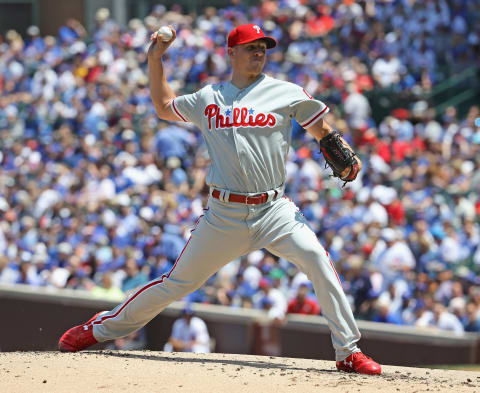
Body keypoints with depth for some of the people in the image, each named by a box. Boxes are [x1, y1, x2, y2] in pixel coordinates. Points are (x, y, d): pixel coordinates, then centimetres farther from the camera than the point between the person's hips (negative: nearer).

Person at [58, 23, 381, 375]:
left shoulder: (286, 93, 4)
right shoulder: (208, 98, 12)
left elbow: (322, 130, 7)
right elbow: (164, 107, 28)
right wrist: (155, 59, 20)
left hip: (273, 210, -1)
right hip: (224, 214, 1)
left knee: (317, 259, -24)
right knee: (178, 282, 5)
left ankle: (348, 352, -19)